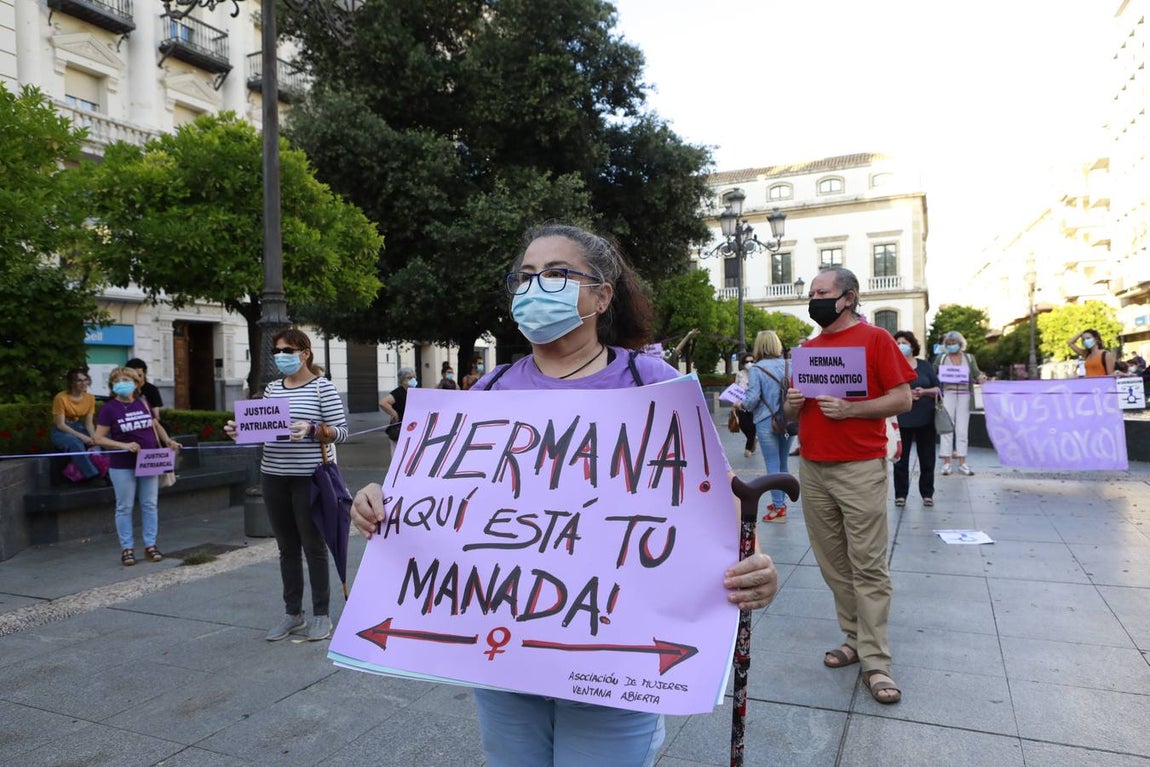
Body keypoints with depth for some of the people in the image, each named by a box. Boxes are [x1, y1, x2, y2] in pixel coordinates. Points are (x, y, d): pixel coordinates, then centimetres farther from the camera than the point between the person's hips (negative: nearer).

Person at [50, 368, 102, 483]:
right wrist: (81, 436, -28)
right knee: (75, 443, -38)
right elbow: (60, 425, -18)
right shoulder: (61, 398, -17)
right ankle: (92, 475, -32)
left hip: (79, 428, 6)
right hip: (61, 431, -6)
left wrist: (94, 437, -23)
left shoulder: (90, 398, -2)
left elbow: (88, 423, -2)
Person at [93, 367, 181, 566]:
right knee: (124, 508, 5)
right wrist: (124, 445, -21)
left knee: (150, 505, 8)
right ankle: (127, 548, 13)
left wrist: (168, 441, 1)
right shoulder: (109, 408, -7)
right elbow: (99, 438, -8)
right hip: (123, 467, -3)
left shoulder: (143, 403, 4)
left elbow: (156, 425, 18)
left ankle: (150, 546, 18)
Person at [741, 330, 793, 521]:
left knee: (773, 465, 2)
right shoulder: (788, 365, 0)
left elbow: (752, 399, -14)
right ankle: (781, 501, 28)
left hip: (766, 422, -4)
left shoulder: (756, 369, -11)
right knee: (782, 463, 17)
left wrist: (741, 405, 5)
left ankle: (778, 508, 5)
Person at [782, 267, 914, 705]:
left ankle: (876, 662, 3)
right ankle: (854, 639, 22)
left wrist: (849, 409, -17)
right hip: (812, 470, 6)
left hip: (860, 469, -6)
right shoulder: (807, 348, 15)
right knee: (833, 564, 10)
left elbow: (903, 399, -6)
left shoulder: (875, 339, -1)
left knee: (869, 566, -3)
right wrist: (792, 403, -3)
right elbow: (791, 412, 21)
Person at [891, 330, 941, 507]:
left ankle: (927, 493, 19)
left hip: (925, 418, 2)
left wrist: (924, 391, -13)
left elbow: (939, 388, 6)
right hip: (901, 420, -2)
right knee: (901, 458, 2)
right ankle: (900, 494, 12)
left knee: (927, 458, 7)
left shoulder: (925, 365, 8)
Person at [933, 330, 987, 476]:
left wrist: (981, 378, -18)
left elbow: (976, 374, 4)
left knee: (962, 430, 2)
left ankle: (962, 463, 6)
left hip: (964, 395, 1)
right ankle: (946, 463, 1)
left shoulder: (969, 357, 11)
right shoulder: (941, 358, 7)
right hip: (947, 395, -1)